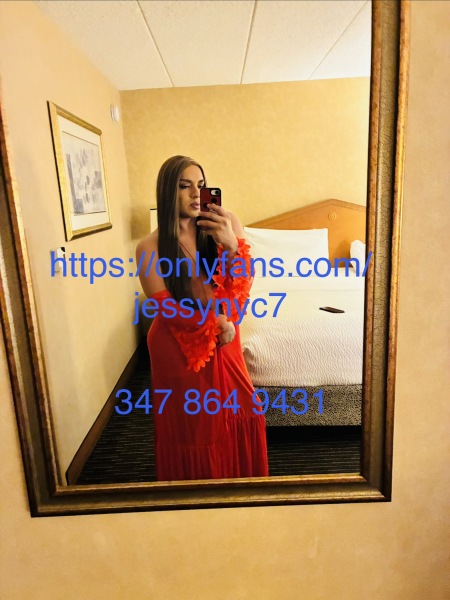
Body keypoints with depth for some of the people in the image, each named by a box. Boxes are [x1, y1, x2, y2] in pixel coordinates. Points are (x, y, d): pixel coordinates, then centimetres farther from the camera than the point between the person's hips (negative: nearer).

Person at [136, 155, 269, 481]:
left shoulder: (226, 224, -7)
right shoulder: (150, 248, -14)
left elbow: (243, 288, -10)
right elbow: (168, 309, -11)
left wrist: (232, 245, -26)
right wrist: (217, 324, -11)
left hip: (225, 343, 3)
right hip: (179, 347, -3)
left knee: (240, 418, 14)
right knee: (191, 427, 12)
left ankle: (241, 480, 41)